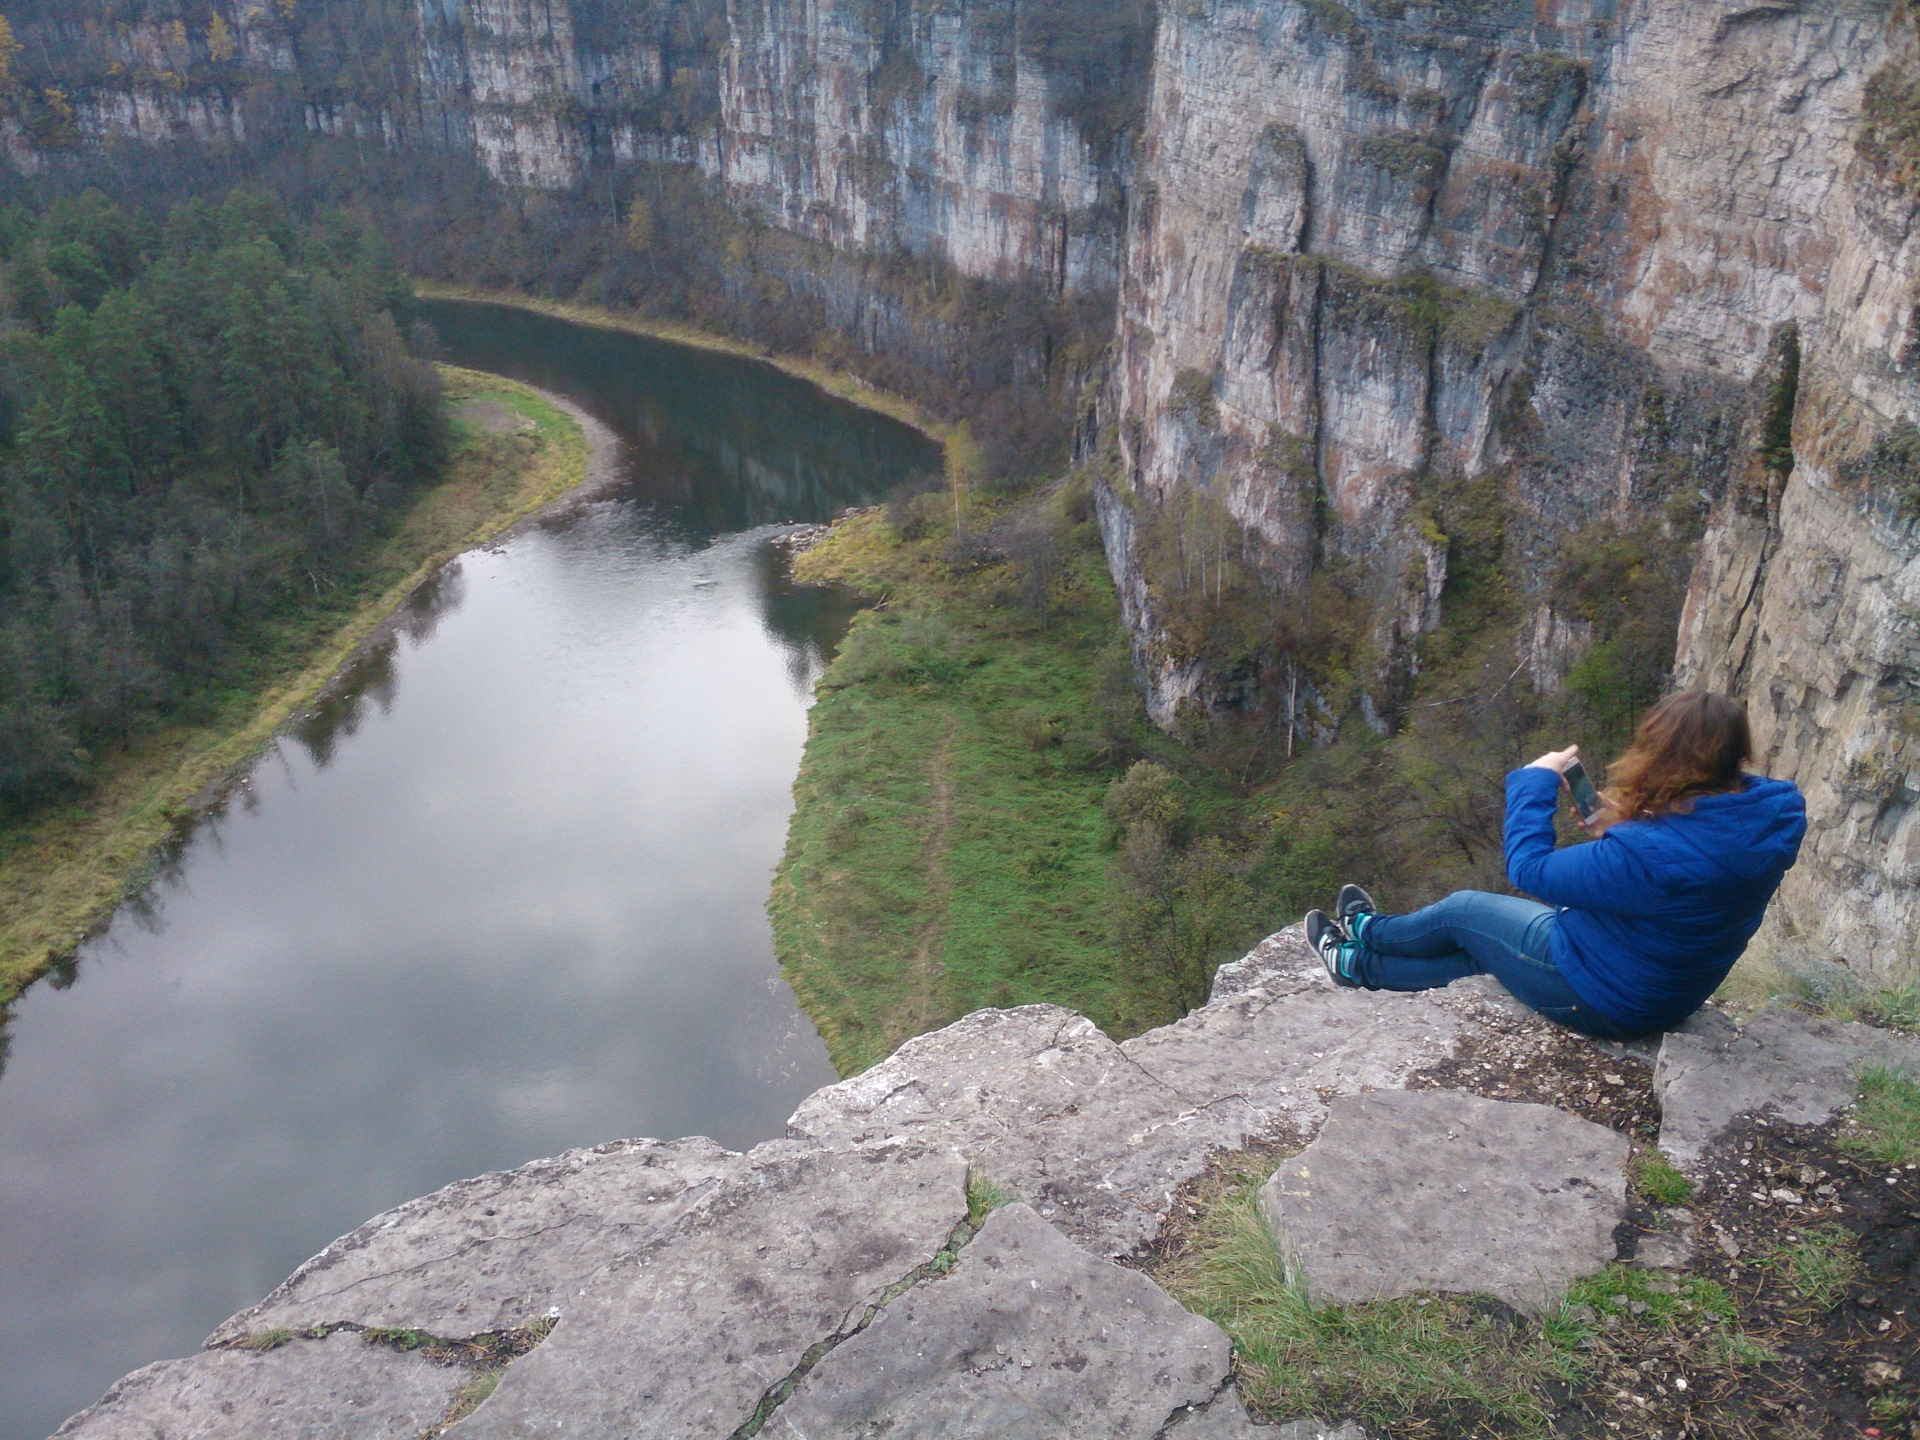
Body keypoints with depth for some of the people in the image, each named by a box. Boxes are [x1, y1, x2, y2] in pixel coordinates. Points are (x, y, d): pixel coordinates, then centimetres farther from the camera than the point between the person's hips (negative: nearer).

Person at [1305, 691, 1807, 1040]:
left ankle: (1367, 931, 42)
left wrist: (1535, 782, -12)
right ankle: (1359, 965, 39)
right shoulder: (1771, 813, -14)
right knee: (1478, 954, 23)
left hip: (1602, 1000, -7)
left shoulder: (1649, 854, -39)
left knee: (1461, 910, 15)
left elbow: (1530, 868, -25)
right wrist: (1623, 826, -6)